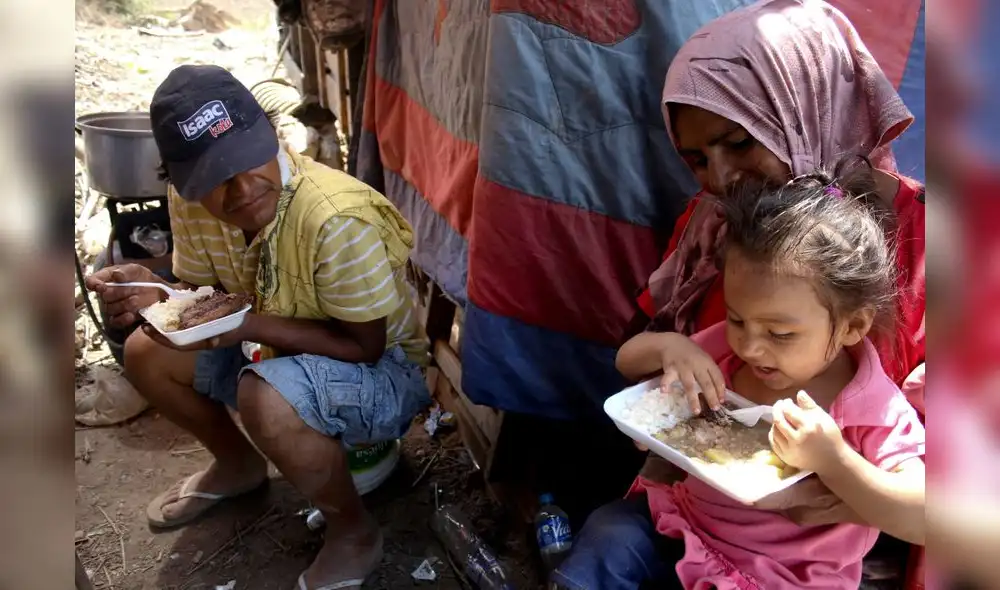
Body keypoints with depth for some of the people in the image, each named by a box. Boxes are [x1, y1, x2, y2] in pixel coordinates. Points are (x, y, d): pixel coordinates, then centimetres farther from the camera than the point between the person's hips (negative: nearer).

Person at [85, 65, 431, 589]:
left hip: (383, 370, -7)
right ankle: (237, 465, 23)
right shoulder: (190, 201, -12)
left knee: (265, 399, -35)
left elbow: (365, 345, -25)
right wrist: (155, 295, -20)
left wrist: (249, 325, -33)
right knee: (146, 354, -2)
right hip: (279, 353, 7)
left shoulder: (336, 220, -33)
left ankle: (354, 533, -7)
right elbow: (200, 290, 3)